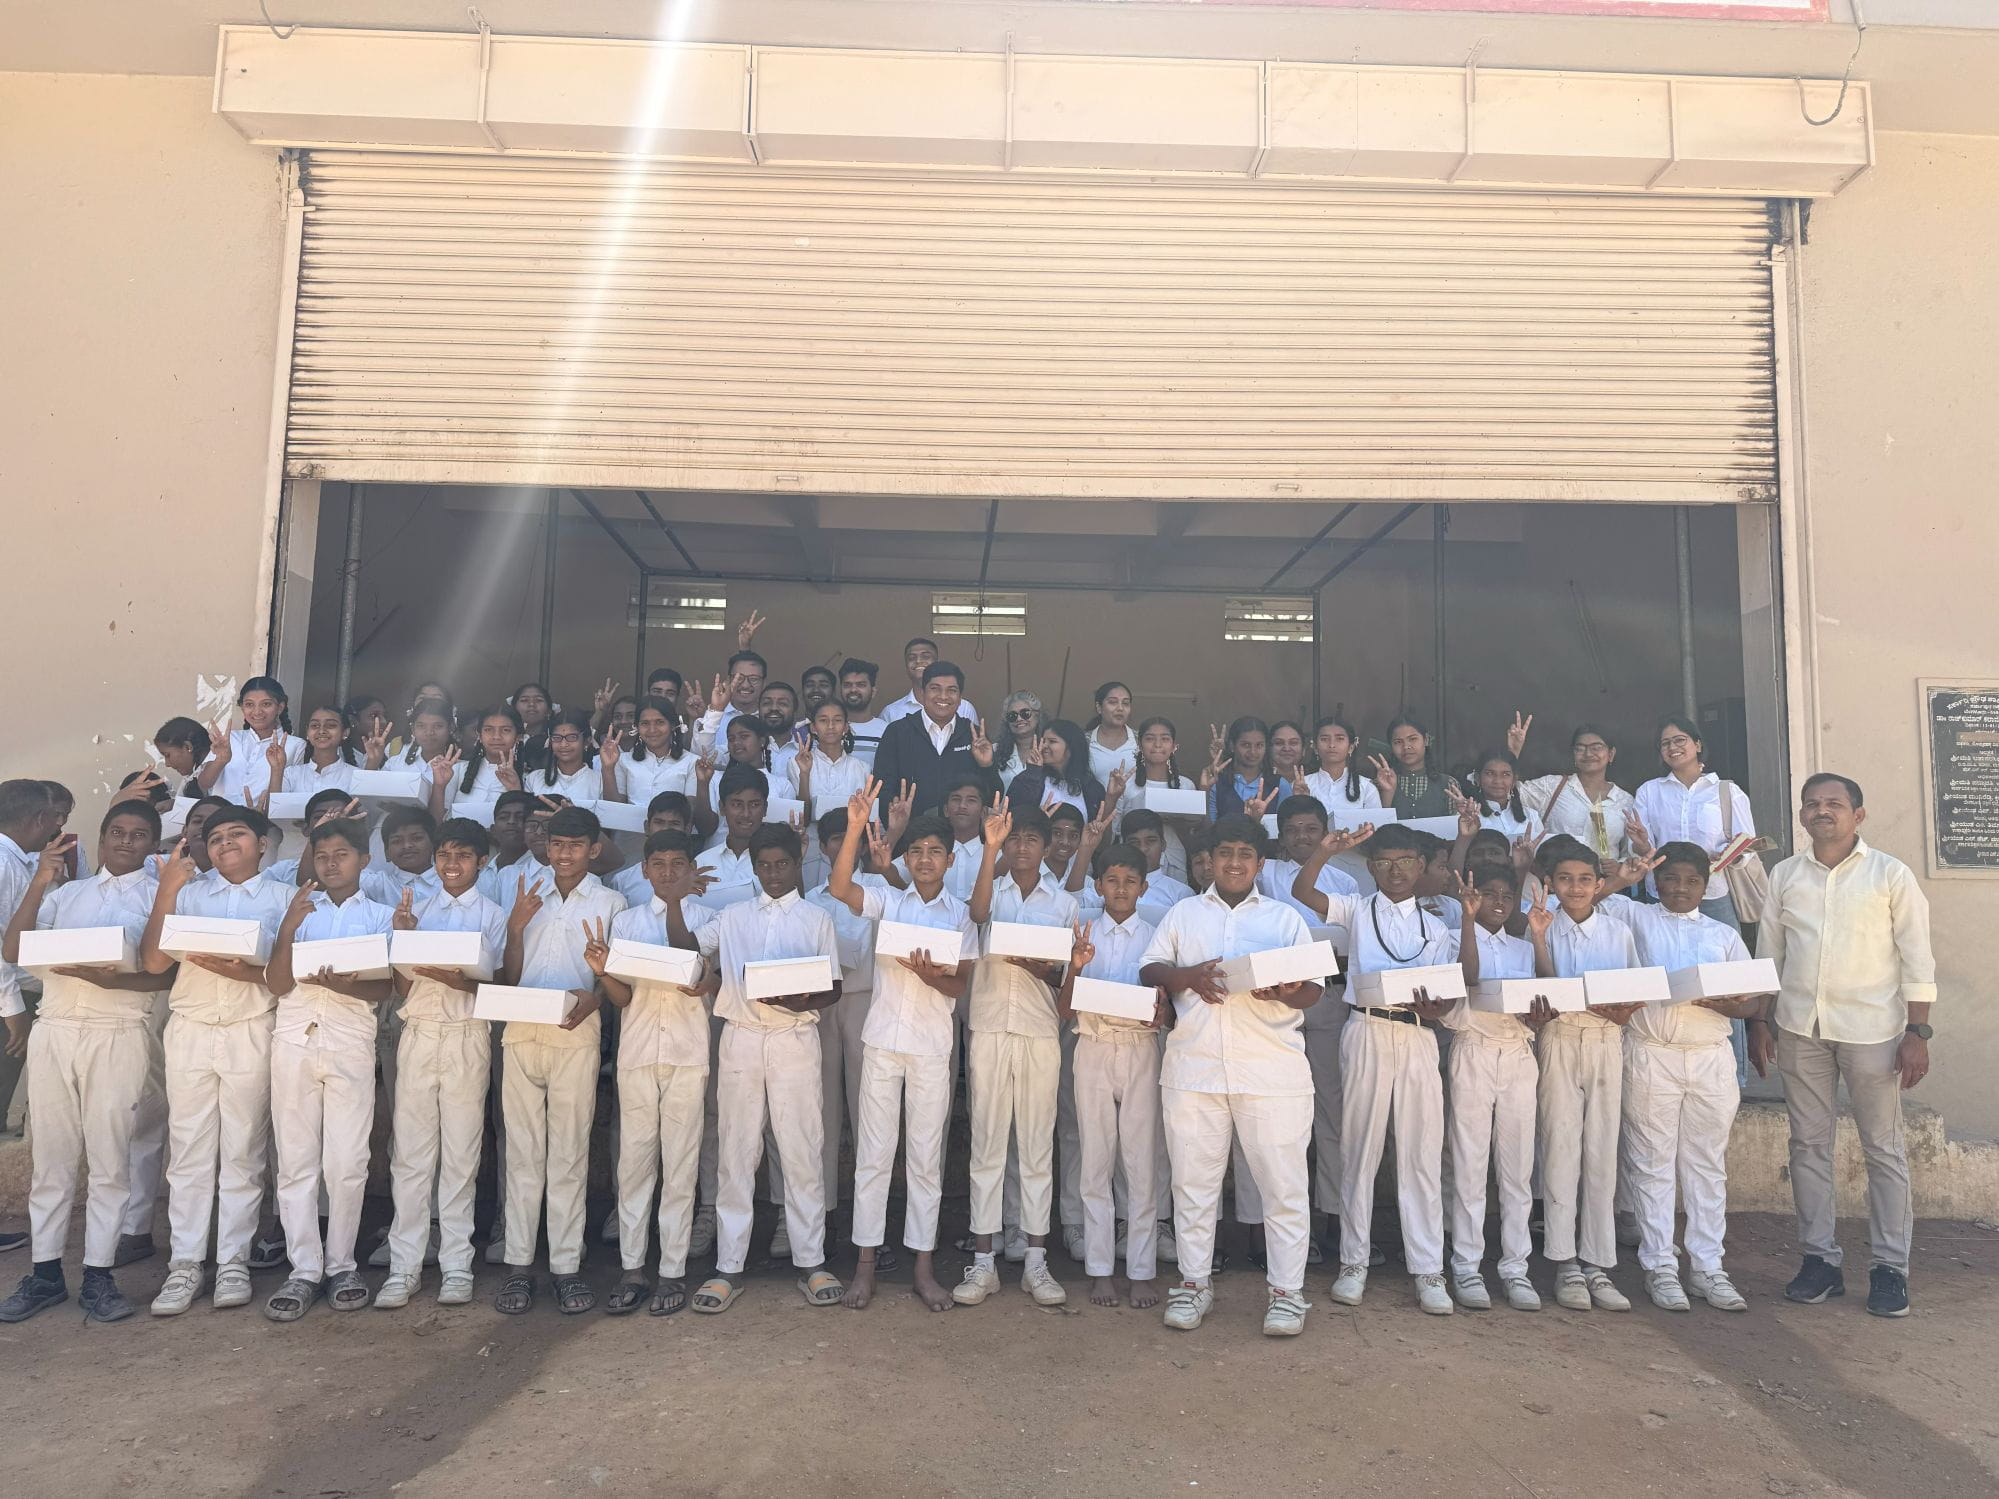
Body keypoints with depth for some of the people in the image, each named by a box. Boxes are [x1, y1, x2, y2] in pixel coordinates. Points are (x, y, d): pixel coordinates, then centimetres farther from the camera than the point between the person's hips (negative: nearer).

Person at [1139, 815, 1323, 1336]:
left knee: (1283, 1181, 0)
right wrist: (1187, 976, -13)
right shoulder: (1184, 913, 16)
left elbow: (1313, 989, 6)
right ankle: (1193, 1283, 19)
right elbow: (1149, 969, 8)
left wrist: (1284, 993, -17)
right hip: (1193, 1066, 1)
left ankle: (1287, 1291, 11)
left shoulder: (1286, 917, 13)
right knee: (1193, 1179, 6)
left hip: (1272, 1072, -1)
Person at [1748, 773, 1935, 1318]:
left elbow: (1916, 958, -2)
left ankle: (1890, 1267, 13)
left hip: (1871, 1028, -3)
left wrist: (1917, 1032, -7)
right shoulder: (1785, 875, 8)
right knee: (1809, 1144, 7)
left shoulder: (1890, 874, -1)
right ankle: (1819, 1259, 16)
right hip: (1800, 1028, 3)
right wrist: (1763, 1019, 6)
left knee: (1884, 1149, 3)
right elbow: (1768, 952, 11)